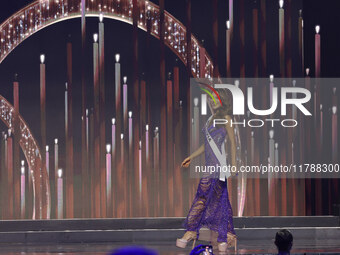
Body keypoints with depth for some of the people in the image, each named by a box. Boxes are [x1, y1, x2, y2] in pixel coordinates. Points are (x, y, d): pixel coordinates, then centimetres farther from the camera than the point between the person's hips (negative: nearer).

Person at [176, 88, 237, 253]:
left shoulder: (226, 118, -2)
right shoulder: (211, 120, 20)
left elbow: (232, 142, -6)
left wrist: (233, 163, -12)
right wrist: (191, 157, 23)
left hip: (219, 163, -8)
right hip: (210, 163, 8)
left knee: (203, 196, -12)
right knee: (220, 200, 4)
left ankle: (191, 232, -12)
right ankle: (227, 236, 4)